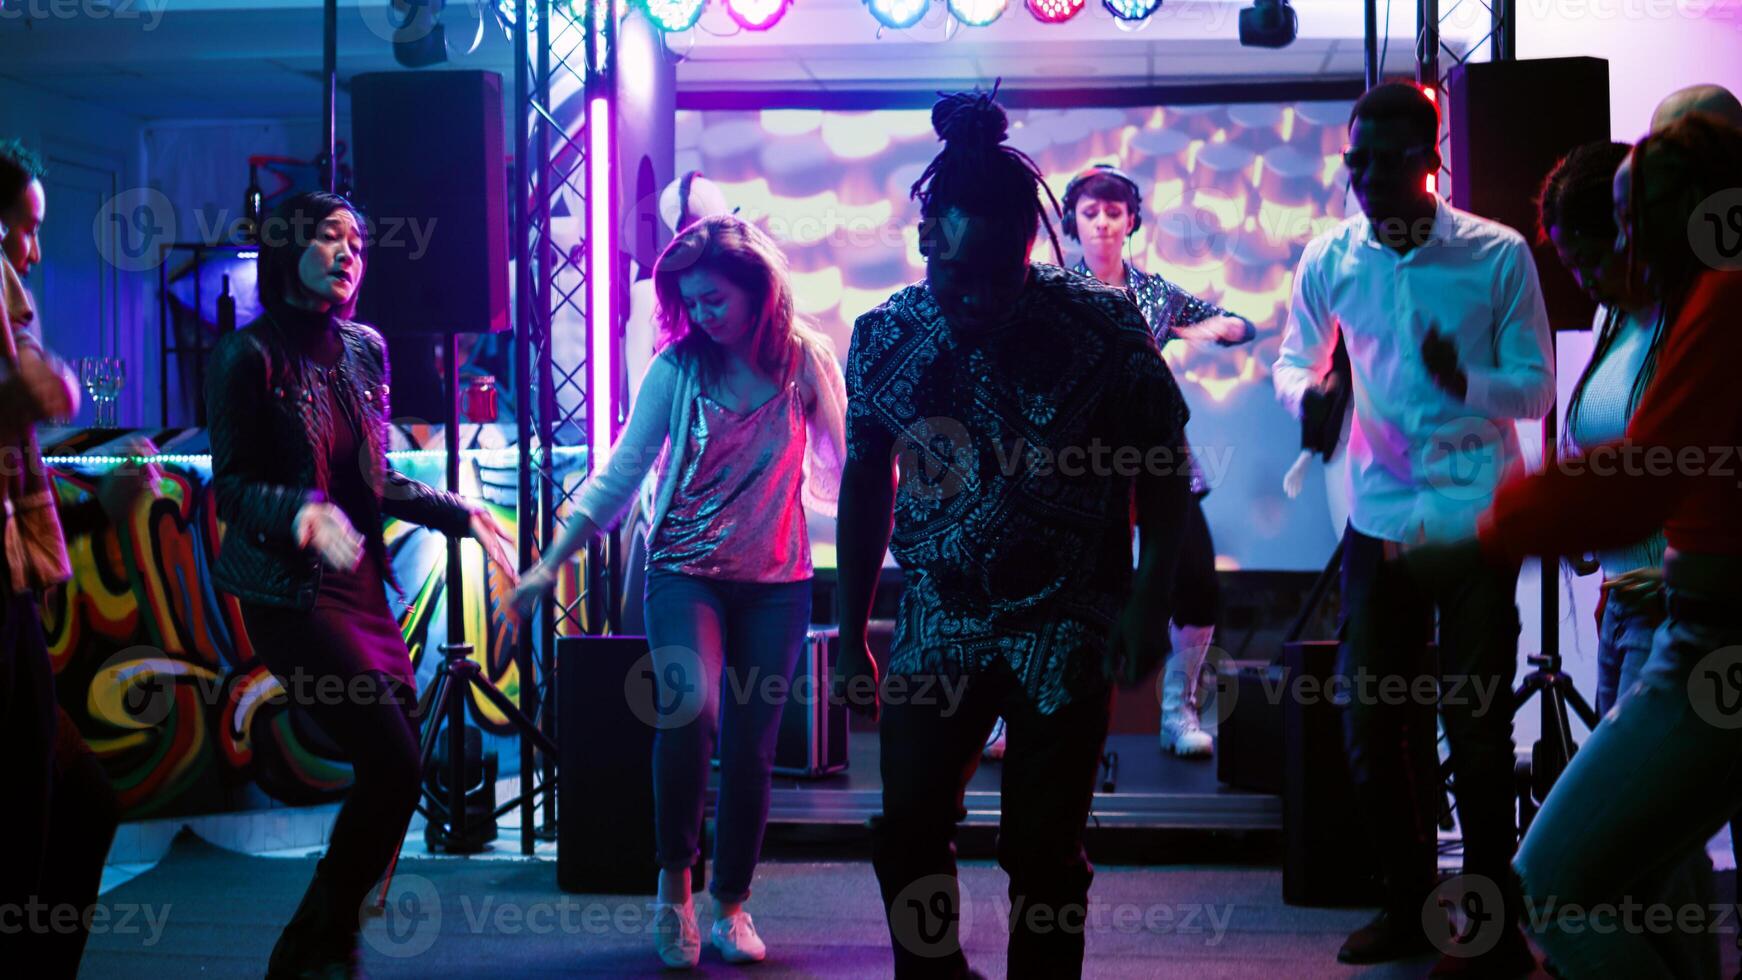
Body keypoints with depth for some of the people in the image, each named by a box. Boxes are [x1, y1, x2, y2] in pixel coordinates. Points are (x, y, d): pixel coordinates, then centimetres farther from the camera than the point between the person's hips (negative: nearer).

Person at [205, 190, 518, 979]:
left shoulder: (365, 350, 11)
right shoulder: (250, 356, -8)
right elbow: (231, 486, -10)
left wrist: (462, 514, 14)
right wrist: (302, 511, -28)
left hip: (360, 584, 7)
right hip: (289, 589, -7)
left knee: (394, 772, 5)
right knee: (392, 765, -13)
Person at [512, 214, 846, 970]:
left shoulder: (805, 361, -3)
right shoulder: (677, 366, -4)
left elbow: (847, 465, 1)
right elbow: (621, 471, -1)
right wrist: (552, 562, -4)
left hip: (776, 581, 1)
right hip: (685, 573, -1)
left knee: (751, 746, 3)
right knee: (689, 712, -24)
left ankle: (730, 905, 20)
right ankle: (674, 884, -4)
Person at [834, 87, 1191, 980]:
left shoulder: (1102, 327, -11)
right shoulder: (883, 338, -2)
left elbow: (1164, 466, -3)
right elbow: (865, 485, 8)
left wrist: (1150, 601, -11)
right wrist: (851, 637, 9)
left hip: (1069, 636, -3)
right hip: (936, 630, 3)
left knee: (1042, 853, 2)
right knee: (906, 840, 5)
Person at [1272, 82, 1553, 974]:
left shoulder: (1498, 255, -8)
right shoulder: (1329, 259, 0)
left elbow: (1536, 390, -6)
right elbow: (1294, 359, 13)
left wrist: (1467, 382, -26)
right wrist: (1306, 393, -10)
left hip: (1478, 523, -3)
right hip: (1380, 522, 4)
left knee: (1476, 730, 1)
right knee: (1370, 725, 8)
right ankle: (1408, 906, 26)